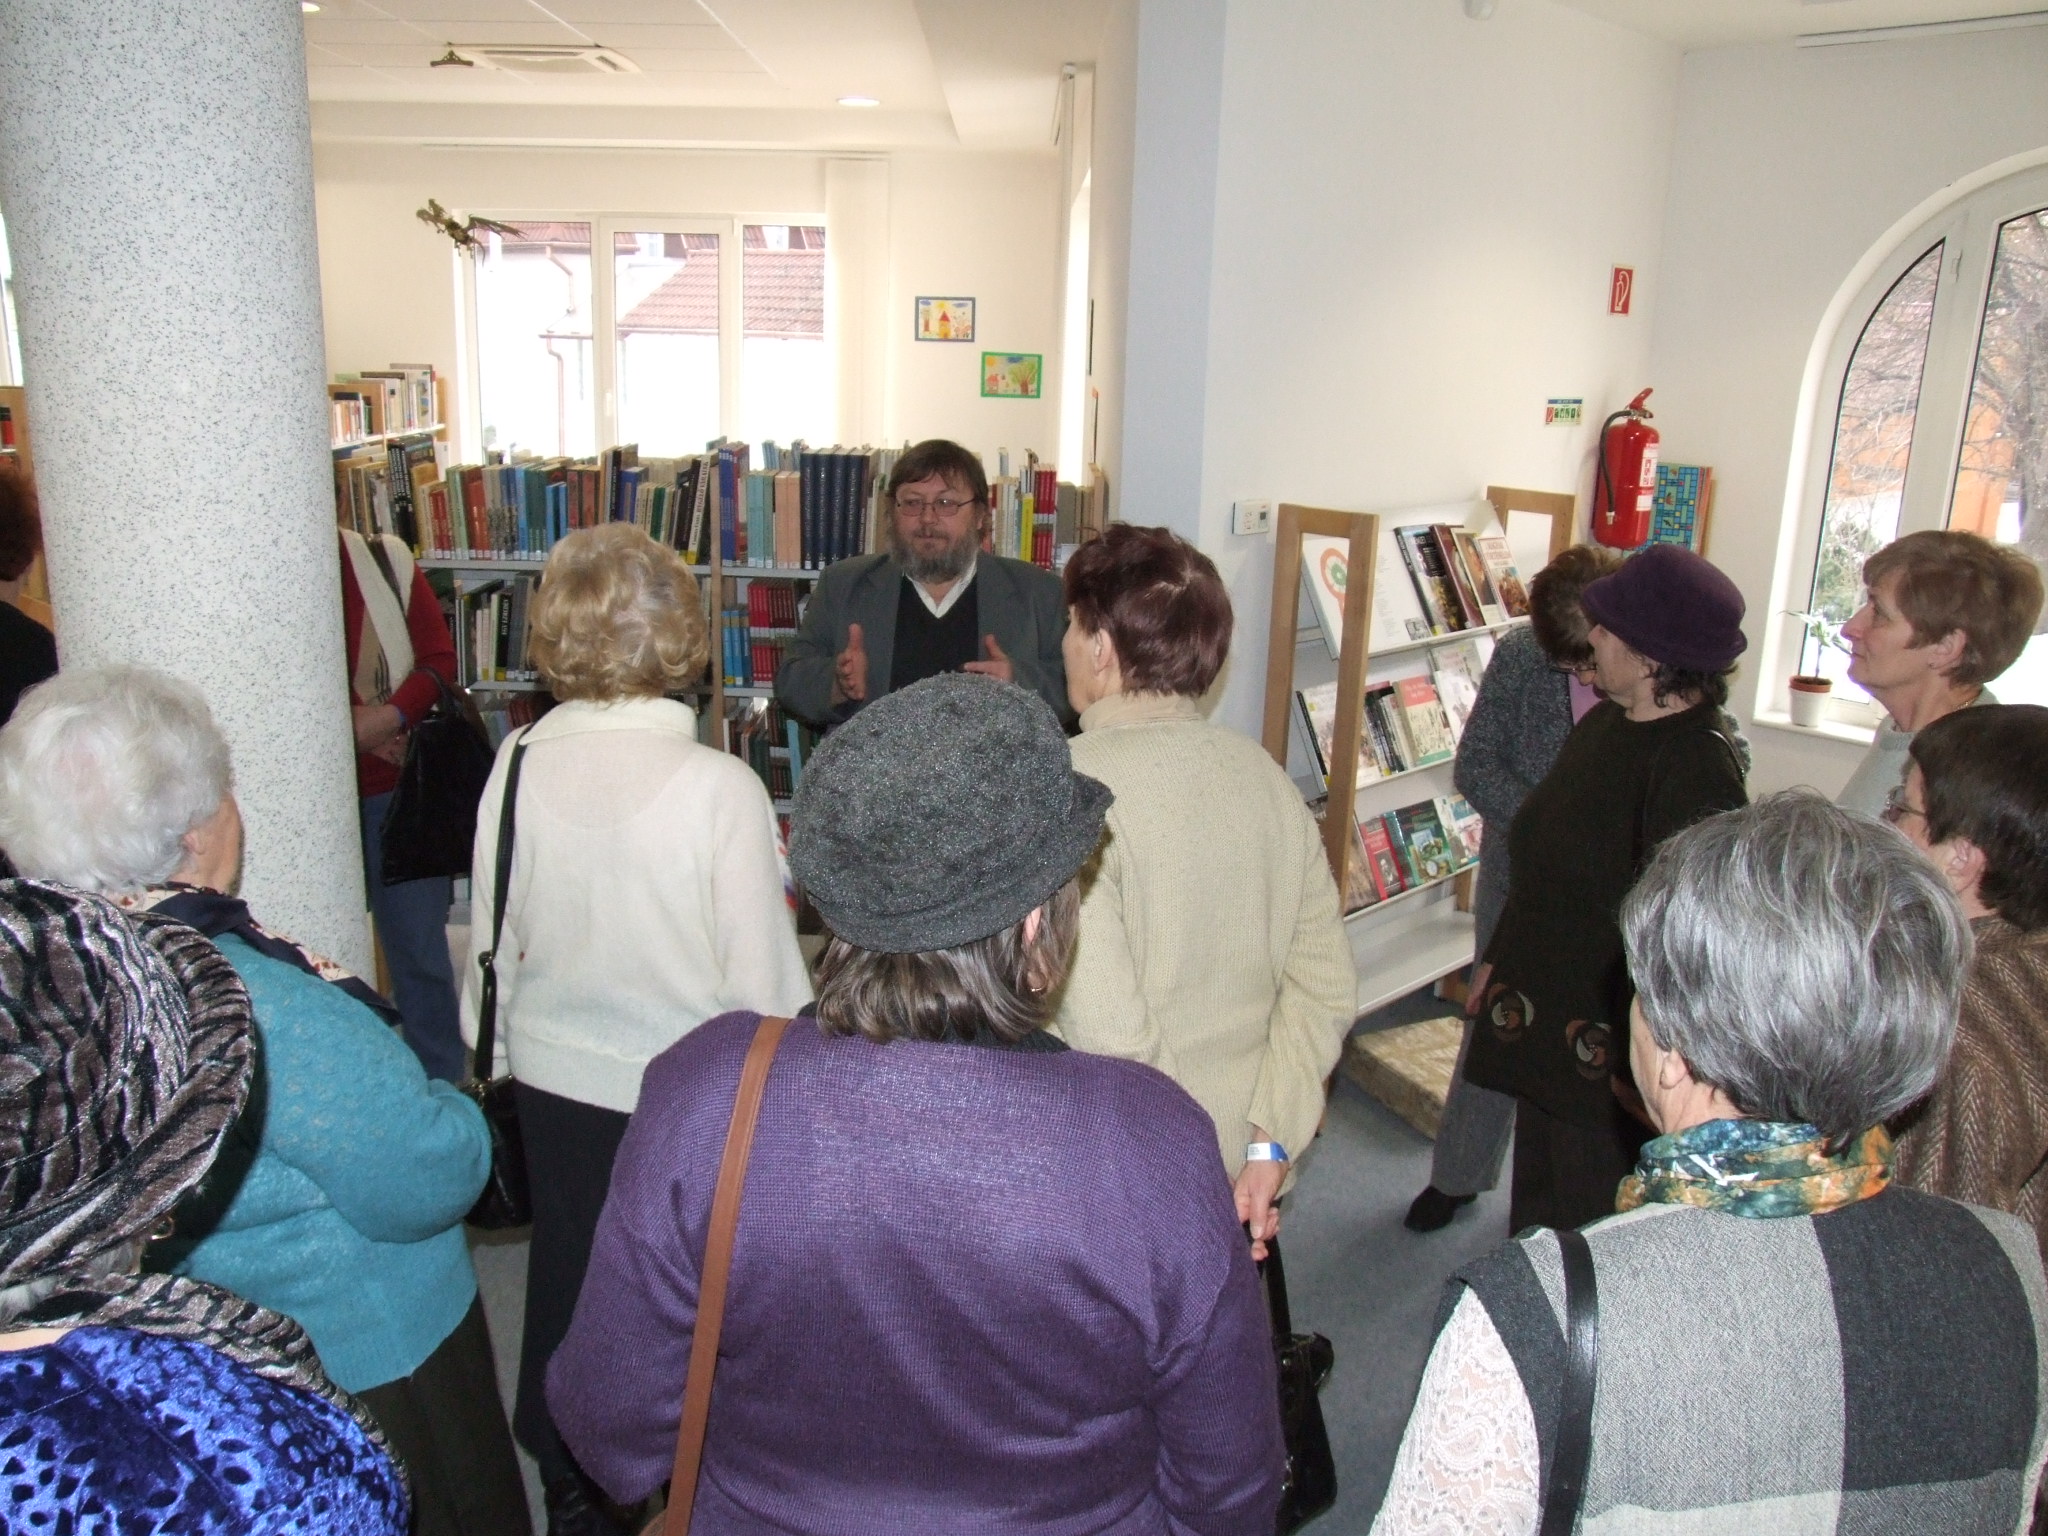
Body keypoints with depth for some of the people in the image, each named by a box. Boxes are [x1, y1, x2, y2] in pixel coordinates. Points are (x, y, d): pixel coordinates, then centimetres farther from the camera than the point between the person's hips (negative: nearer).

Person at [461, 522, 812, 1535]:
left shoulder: (519, 767, -11)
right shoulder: (720, 786, -23)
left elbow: (490, 932, 0)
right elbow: (762, 966, -17)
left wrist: (495, 1045, 17)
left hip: (552, 1076, 4)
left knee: (565, 1272, 22)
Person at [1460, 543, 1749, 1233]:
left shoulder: (1698, 769, -23)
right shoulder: (1602, 724, 6)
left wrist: (1634, 1064, -21)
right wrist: (1500, 959, 19)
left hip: (1609, 1051, -9)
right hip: (1547, 1020, 9)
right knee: (1535, 1202, 23)